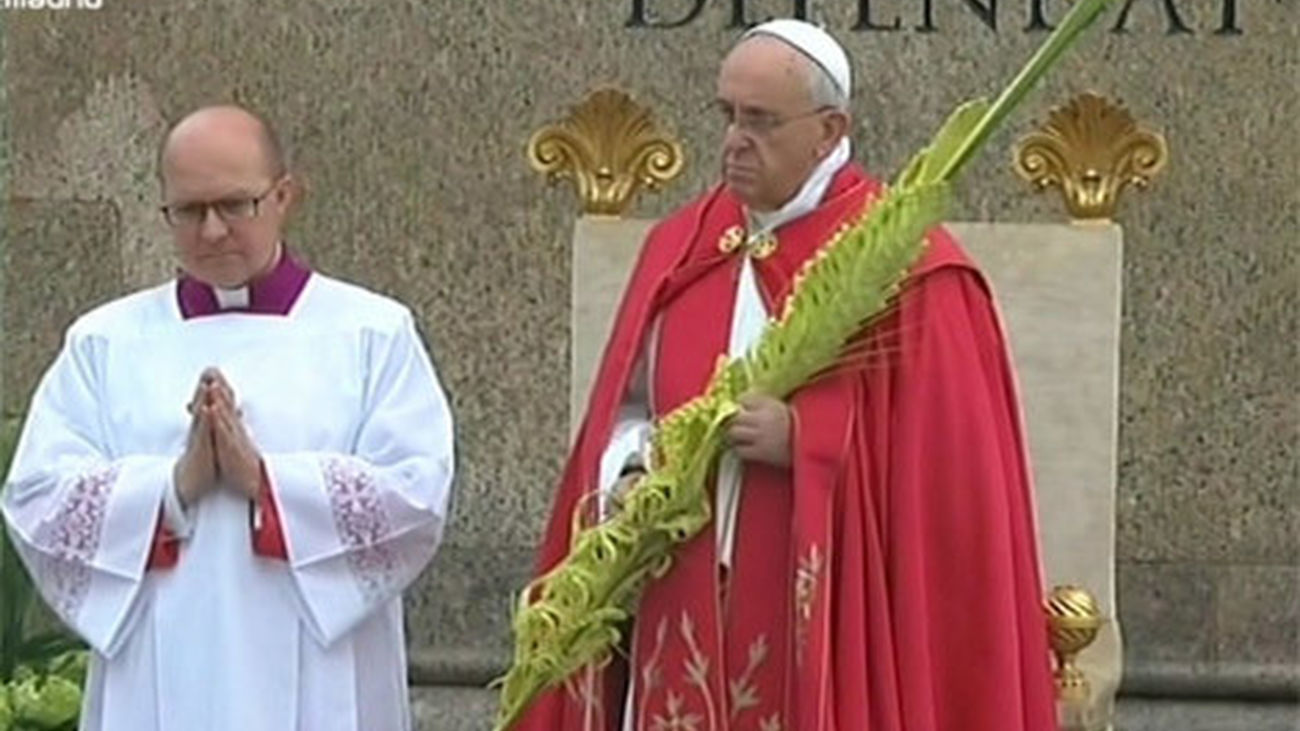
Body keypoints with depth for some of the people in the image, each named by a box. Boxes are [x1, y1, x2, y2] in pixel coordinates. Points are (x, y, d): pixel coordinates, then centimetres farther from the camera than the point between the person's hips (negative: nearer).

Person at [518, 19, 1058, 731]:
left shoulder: (905, 271, -6)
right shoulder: (682, 250, 12)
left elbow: (942, 457, -9)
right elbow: (630, 412, 18)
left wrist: (805, 440, -19)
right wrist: (628, 479, -3)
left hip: (829, 624, -5)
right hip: (688, 620, 5)